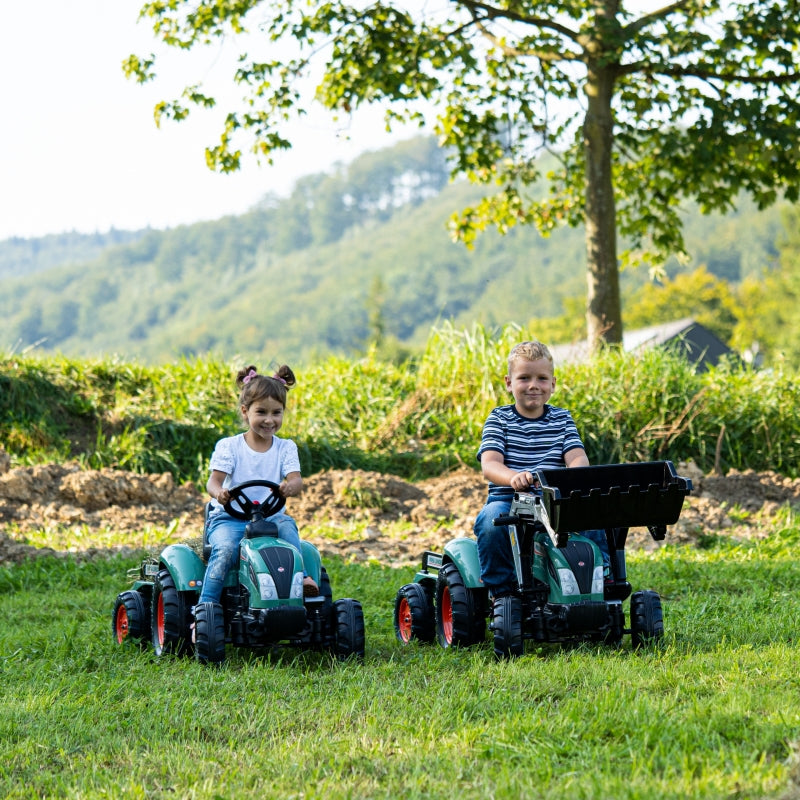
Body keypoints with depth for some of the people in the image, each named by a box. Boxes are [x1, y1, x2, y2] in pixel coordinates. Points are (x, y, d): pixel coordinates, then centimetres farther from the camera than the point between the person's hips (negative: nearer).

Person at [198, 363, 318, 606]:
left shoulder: (286, 448, 7)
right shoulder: (228, 447, 1)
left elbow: (296, 480, -9)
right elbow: (214, 480, -10)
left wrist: (290, 487, -36)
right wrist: (219, 493, -36)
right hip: (229, 517, -2)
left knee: (287, 524, -31)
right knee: (225, 548, -30)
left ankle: (299, 576, -30)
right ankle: (206, 605, -29)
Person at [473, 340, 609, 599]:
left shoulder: (562, 419, 13)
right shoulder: (499, 419, 5)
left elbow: (577, 458, -2)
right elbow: (489, 465, -11)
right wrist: (513, 477, -35)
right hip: (507, 500, -2)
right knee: (492, 521, -34)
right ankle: (501, 592, -16)